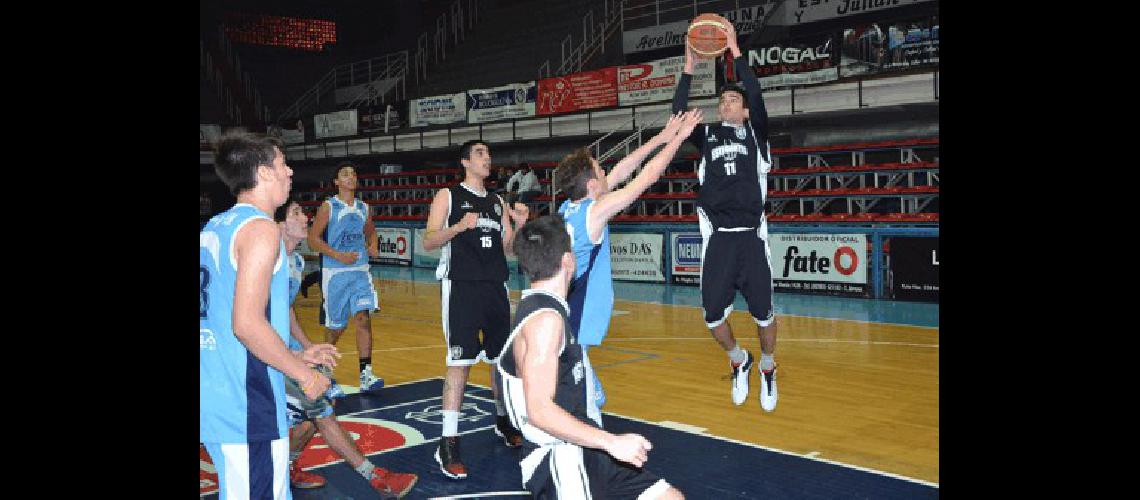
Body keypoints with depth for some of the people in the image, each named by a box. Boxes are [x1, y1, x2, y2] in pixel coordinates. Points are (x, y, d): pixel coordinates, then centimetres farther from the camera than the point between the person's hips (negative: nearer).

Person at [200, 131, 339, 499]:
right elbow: (247, 324, -23)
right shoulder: (260, 228, -14)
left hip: (211, 394, 10)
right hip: (244, 403, -10)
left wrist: (296, 356, 21)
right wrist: (304, 374, -11)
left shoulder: (213, 227, 15)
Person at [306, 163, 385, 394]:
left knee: (363, 318, -13)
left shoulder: (363, 208, 11)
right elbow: (313, 239, -5)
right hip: (335, 272, -3)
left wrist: (373, 246, 5)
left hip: (360, 271, 3)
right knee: (336, 325, 7)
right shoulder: (328, 206, -2)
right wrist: (338, 255, -17)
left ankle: (365, 374, -15)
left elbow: (371, 231, 27)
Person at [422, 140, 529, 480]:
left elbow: (507, 248, 16)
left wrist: (519, 224, -1)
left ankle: (502, 421, 34)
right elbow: (429, 241, -6)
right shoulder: (448, 196, 1)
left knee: (501, 358, 13)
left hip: (495, 286, 6)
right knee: (460, 362, -11)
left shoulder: (498, 202, 15)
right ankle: (448, 444, -8)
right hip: (461, 286, -6)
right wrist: (460, 226, -21)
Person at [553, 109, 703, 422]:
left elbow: (620, 173, 17)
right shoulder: (595, 211, -14)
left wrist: (661, 138, 21)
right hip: (572, 335, -9)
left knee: (593, 401, 19)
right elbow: (649, 176, -7)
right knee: (587, 418, -4)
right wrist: (678, 137, 5)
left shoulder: (566, 208, 9)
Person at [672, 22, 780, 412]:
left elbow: (756, 97, -8)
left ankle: (767, 370, 29)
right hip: (717, 237, 2)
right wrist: (688, 69, -6)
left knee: (762, 313, 3)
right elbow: (678, 116, -2)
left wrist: (735, 52, -9)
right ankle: (738, 362, 28)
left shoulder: (754, 132, 10)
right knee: (713, 314, 0)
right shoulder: (707, 136, 15)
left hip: (751, 236, -2)